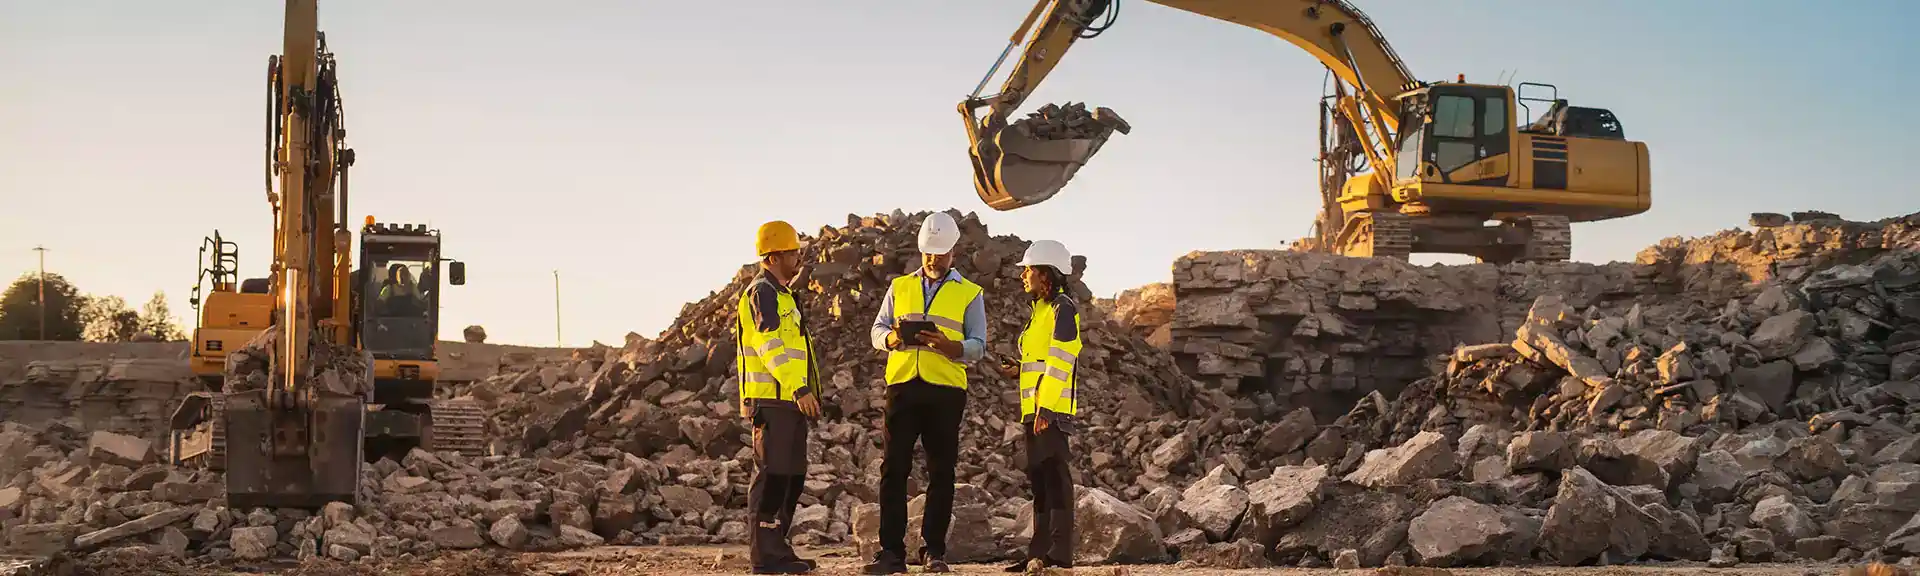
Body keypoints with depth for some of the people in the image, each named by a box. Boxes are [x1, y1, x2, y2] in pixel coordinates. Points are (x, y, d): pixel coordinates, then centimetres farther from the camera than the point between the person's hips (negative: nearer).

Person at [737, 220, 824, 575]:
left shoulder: (780, 295, 23)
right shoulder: (762, 293, -10)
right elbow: (770, 346, -20)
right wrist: (799, 388, -26)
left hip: (789, 401, 10)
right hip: (773, 401, -10)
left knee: (792, 476, 12)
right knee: (773, 476, -10)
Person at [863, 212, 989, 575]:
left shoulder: (970, 294, 8)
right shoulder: (900, 287, 15)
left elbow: (978, 346, 3)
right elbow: (877, 330, 14)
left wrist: (947, 345, -17)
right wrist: (892, 338, -10)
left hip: (946, 389, -1)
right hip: (902, 385, 2)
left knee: (941, 471, 2)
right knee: (894, 468, -3)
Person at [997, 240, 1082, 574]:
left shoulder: (1063, 308, -8)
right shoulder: (1040, 310, 21)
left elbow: (1060, 362, -17)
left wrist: (1046, 407, -22)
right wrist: (1018, 371, 12)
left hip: (1052, 409, -10)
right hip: (1034, 410, 10)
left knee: (1054, 478, -12)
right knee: (1039, 479, 11)